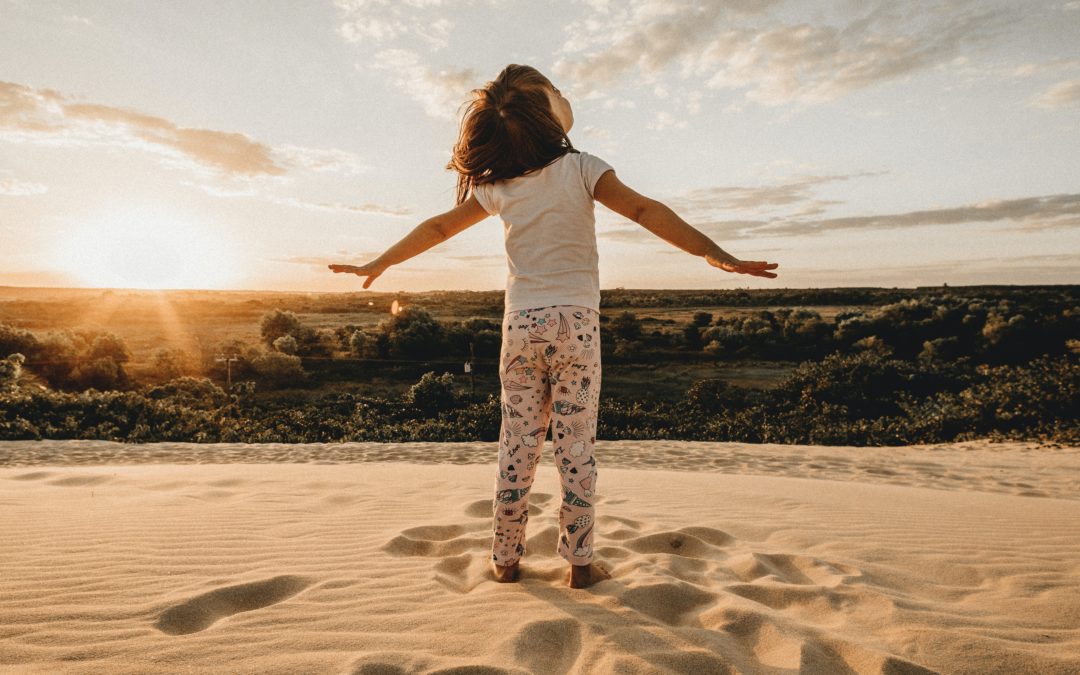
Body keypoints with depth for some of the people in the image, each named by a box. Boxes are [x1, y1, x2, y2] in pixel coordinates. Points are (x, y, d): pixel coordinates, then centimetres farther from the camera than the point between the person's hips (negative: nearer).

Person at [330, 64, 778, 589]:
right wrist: (717, 254, -18)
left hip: (520, 324, 3)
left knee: (516, 445, 9)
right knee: (575, 446, 4)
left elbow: (437, 227, 13)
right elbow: (645, 212, -15)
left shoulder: (497, 186, 5)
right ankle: (579, 562, 12)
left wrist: (379, 263, 26)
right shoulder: (580, 169, -5)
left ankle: (505, 560, 19)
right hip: (575, 323, -2)